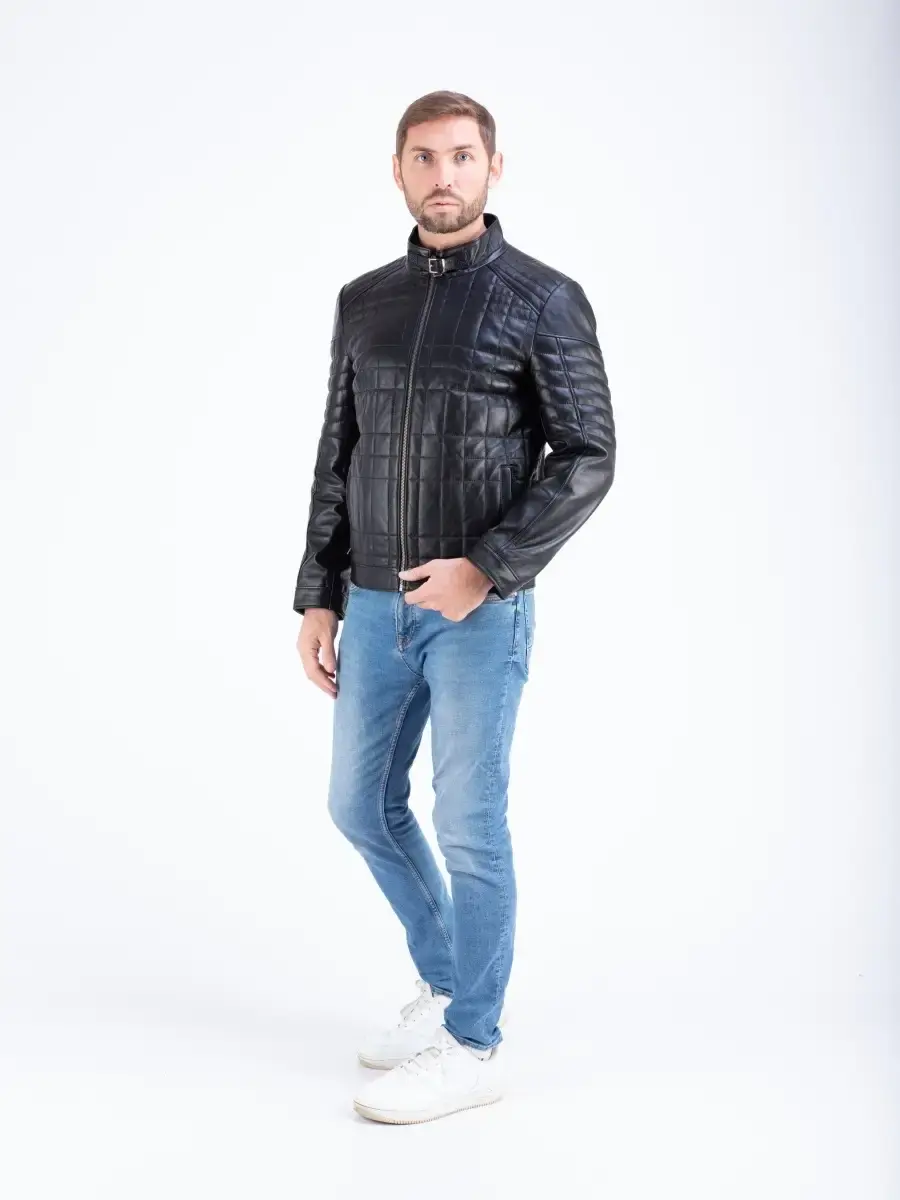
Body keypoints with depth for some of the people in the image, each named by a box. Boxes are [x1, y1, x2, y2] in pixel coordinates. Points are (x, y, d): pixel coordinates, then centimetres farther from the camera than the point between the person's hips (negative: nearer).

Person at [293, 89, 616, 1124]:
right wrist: (318, 600, 8)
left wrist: (486, 569, -18)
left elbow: (588, 457, -9)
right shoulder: (364, 301, 9)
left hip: (481, 610, -6)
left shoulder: (543, 299, -6)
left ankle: (470, 1047, 17)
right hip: (375, 608, 6)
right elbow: (337, 459, 12)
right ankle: (448, 985, 35)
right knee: (362, 807, 14)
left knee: (468, 826, 0)